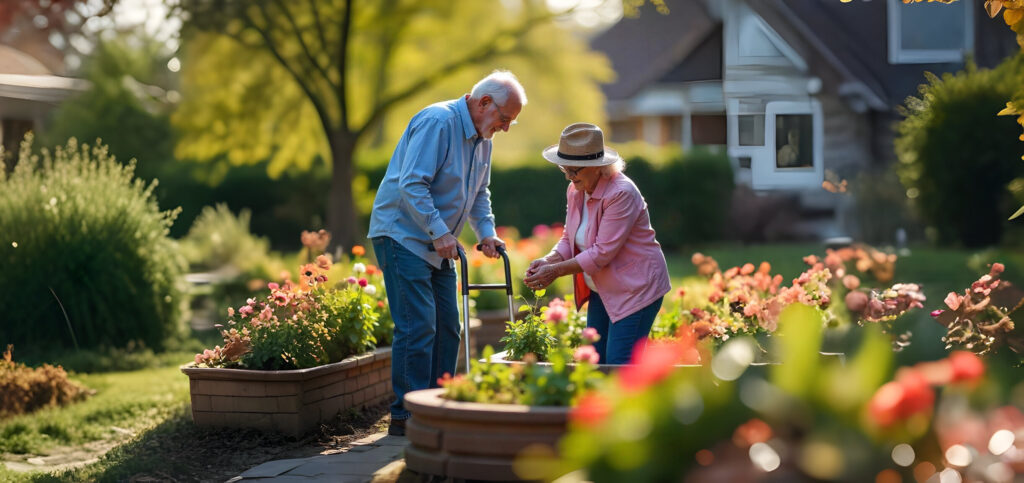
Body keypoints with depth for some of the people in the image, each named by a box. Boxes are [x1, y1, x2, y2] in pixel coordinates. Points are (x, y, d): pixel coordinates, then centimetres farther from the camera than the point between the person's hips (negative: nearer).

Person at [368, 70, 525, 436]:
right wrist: (439, 232, -28)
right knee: (418, 326, -13)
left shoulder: (482, 137, 10)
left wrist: (486, 232, 4)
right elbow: (412, 185, -26)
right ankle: (406, 415, -9)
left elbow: (478, 193, 21)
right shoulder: (437, 122, -20)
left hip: (437, 244, 10)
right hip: (403, 235, -10)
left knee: (447, 325, 8)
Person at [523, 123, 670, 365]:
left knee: (618, 364, -12)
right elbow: (570, 238, 9)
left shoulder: (621, 193, -23)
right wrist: (549, 260, -11)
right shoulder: (575, 191, 4)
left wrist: (556, 270, -23)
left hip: (635, 288, -9)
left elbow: (603, 252, -25)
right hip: (602, 289, 9)